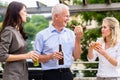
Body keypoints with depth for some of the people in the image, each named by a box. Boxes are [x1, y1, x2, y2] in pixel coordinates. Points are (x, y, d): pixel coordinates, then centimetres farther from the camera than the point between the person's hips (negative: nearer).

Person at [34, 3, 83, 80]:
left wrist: (78, 39, -2)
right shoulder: (42, 35, -1)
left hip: (67, 74, 4)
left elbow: (76, 56, 7)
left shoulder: (70, 33, 9)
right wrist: (50, 56, -18)